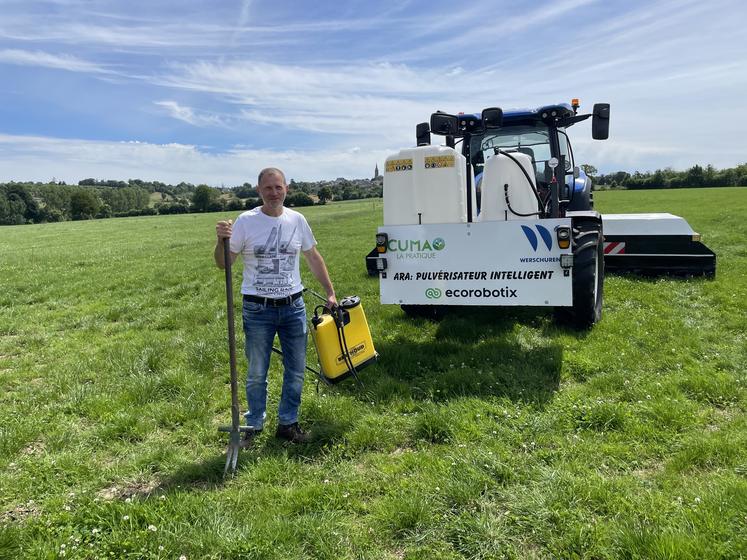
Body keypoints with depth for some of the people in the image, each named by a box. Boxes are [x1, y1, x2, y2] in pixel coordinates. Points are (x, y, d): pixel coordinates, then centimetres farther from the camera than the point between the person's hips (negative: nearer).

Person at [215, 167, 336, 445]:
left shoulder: (297, 220, 1)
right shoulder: (245, 221, -8)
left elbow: (313, 257, 12)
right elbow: (223, 264, -5)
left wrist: (330, 292, 11)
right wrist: (222, 240, -25)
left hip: (294, 307, 3)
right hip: (258, 310, -3)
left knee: (296, 370, 12)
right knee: (256, 374, 9)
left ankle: (288, 423, 29)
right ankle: (254, 425, 29)